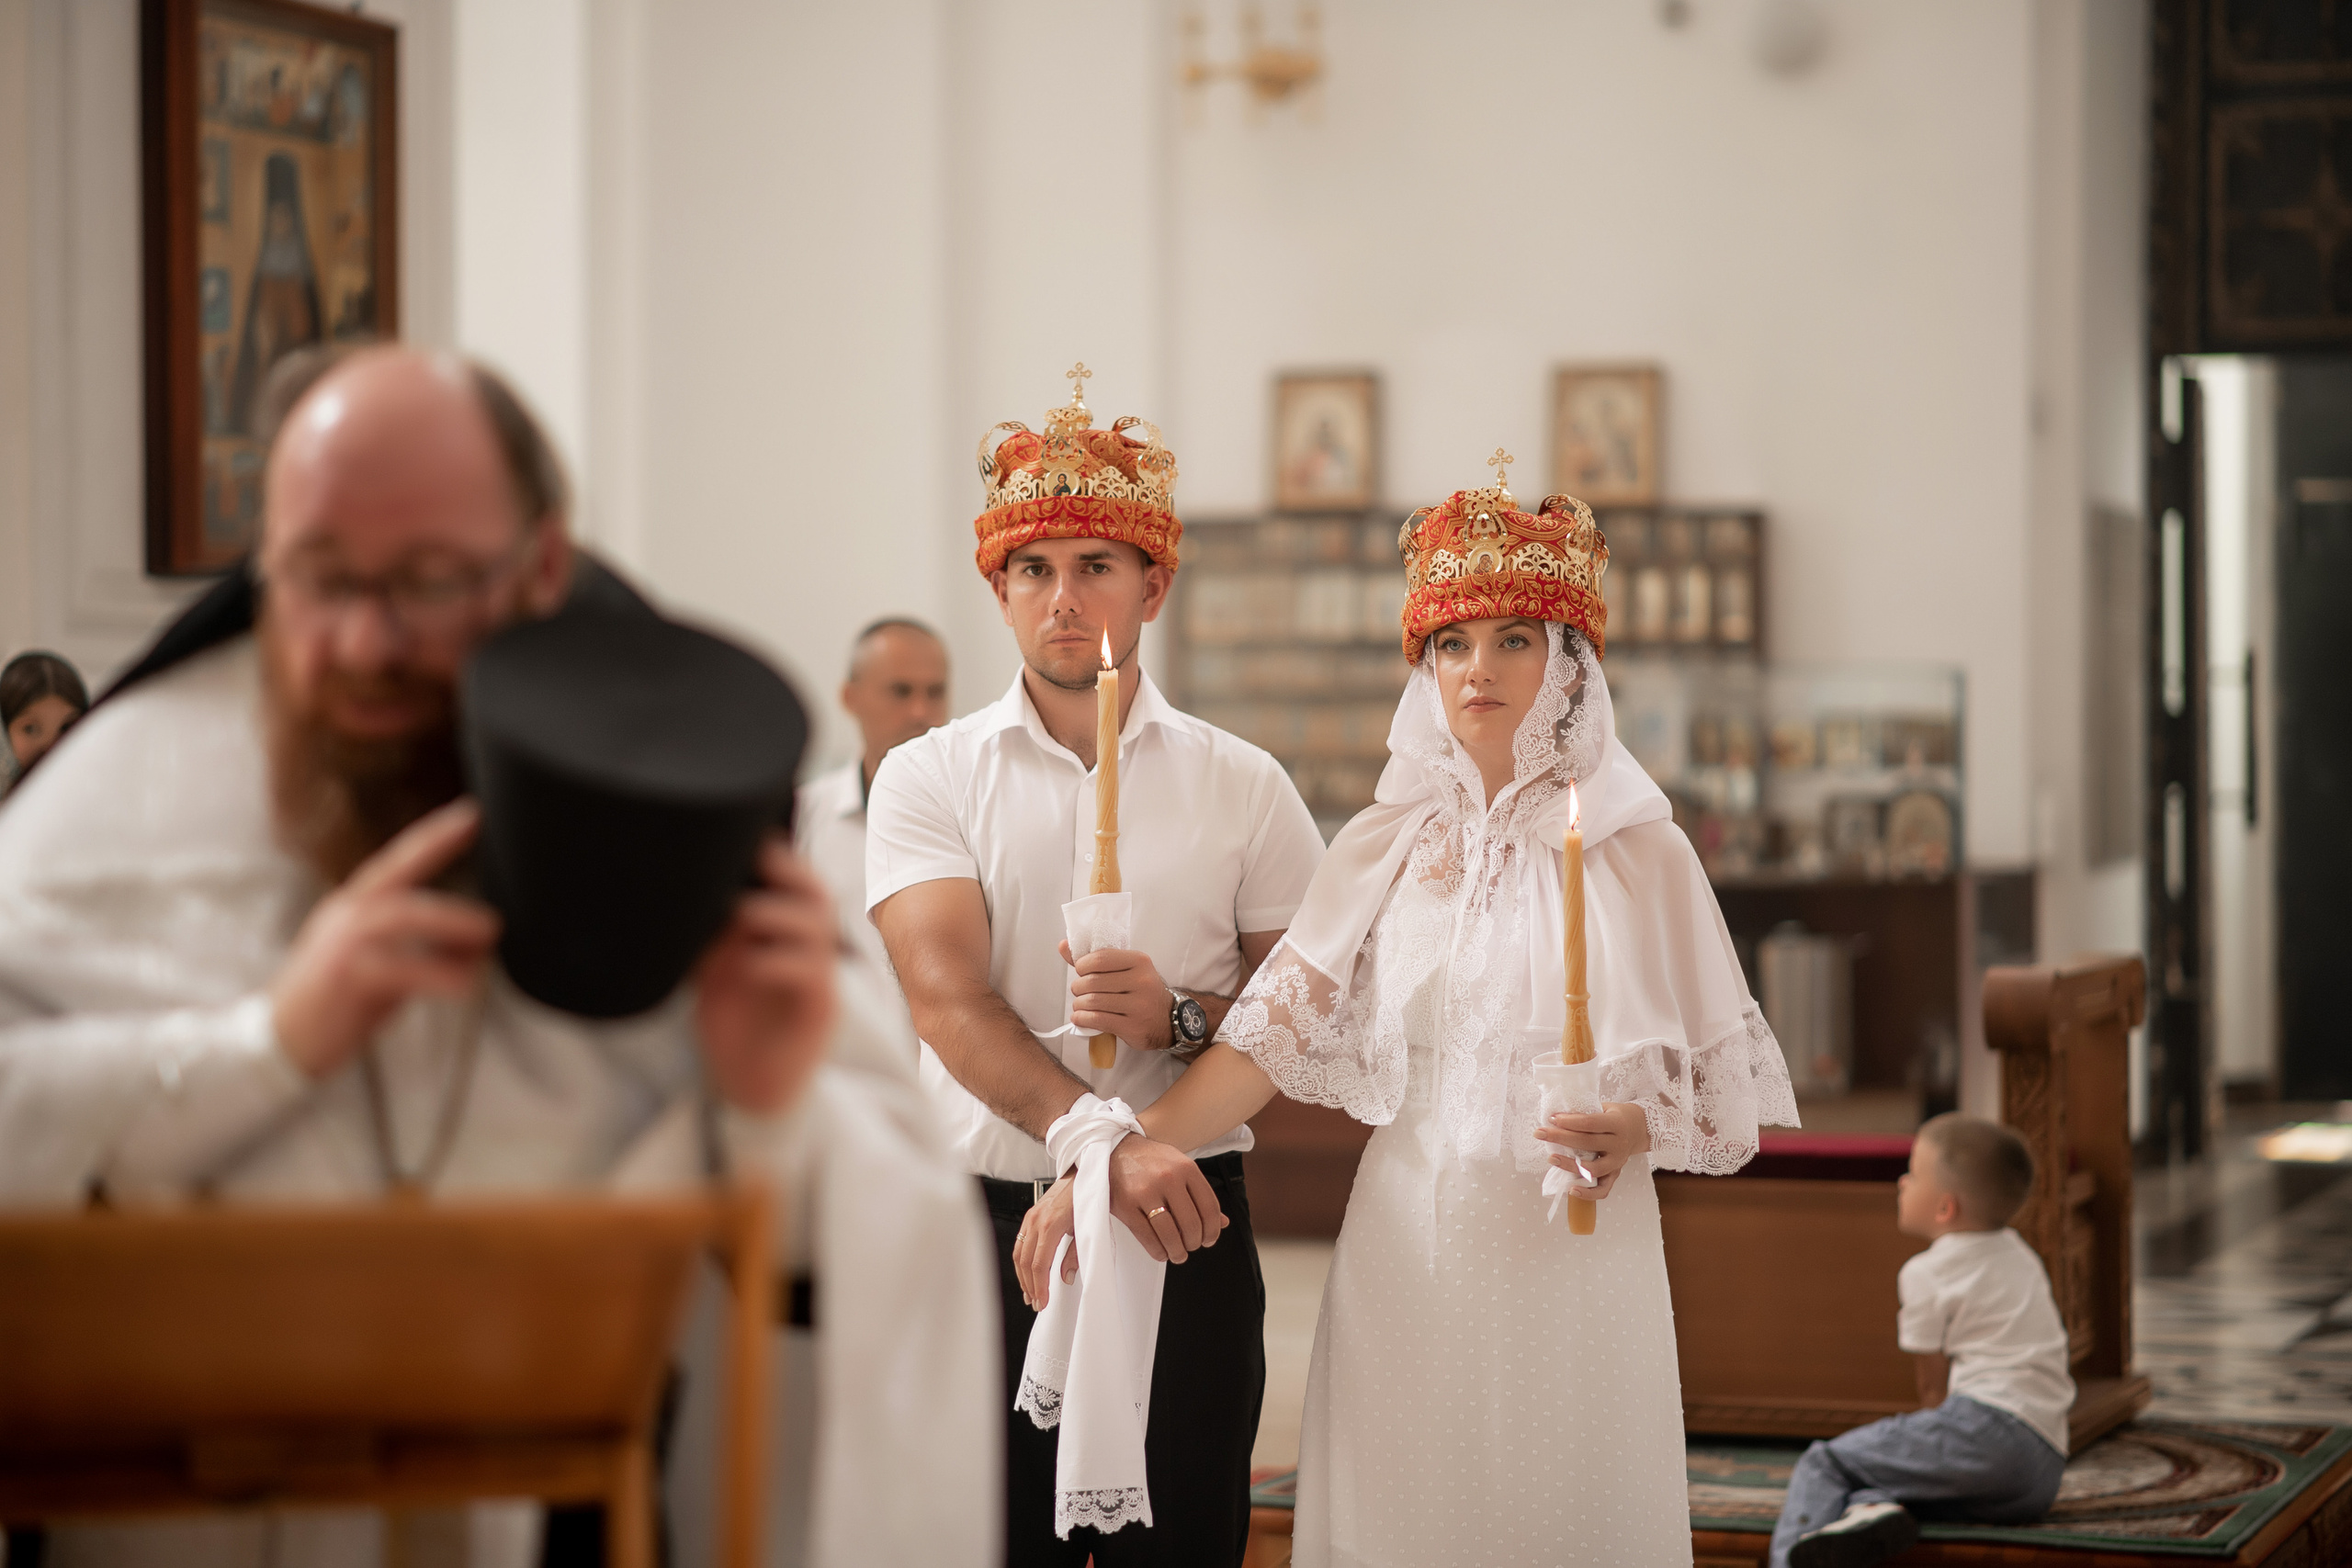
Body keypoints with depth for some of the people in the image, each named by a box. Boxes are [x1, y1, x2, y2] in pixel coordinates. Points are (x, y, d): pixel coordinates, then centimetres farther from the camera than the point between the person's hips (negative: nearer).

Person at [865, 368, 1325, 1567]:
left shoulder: (1243, 787, 8)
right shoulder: (928, 779, 4)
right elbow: (947, 999, -10)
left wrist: (1179, 1017, -15)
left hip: (1185, 1229, 1)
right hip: (984, 1226, -1)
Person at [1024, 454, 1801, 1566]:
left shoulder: (1635, 849, 0)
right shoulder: (1387, 846, 7)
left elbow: (1719, 1083, 1)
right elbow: (1272, 1033, -1)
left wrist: (1632, 1130, -20)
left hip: (1572, 1254, -2)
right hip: (1406, 1253, 2)